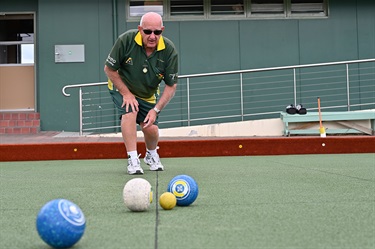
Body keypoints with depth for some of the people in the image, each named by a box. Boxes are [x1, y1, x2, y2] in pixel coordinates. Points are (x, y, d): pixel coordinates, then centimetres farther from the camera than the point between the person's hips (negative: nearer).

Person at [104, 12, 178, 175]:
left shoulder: (169, 50, -24)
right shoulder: (126, 40, -29)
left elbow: (171, 85, -16)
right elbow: (109, 69, -17)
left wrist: (156, 110, -23)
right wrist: (126, 94, -20)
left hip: (148, 94, 2)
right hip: (122, 88, -2)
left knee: (151, 129, -8)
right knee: (129, 112, -28)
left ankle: (152, 155, 26)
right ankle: (133, 160, -18)